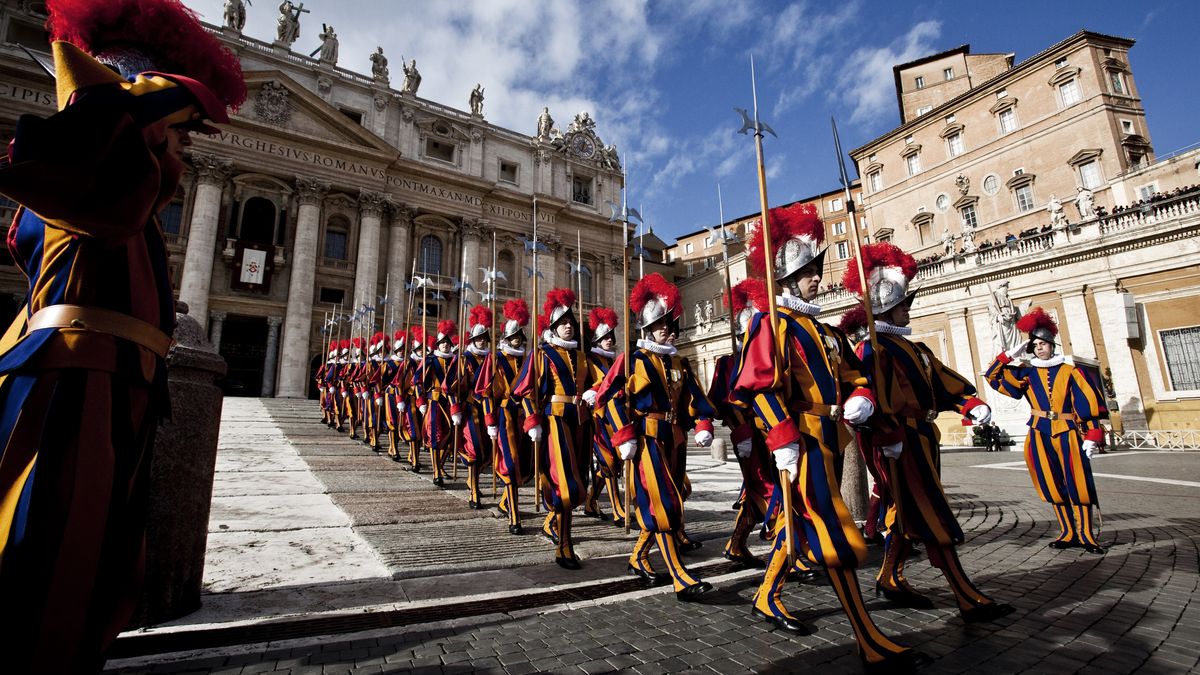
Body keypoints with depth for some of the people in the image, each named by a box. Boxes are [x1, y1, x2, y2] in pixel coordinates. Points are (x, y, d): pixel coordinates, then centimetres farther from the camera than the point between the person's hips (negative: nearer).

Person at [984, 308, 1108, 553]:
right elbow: (992, 376, 8)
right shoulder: (1026, 373, 9)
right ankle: (1069, 534, 18)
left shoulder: (1070, 371, 4)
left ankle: (1086, 535, 12)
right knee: (1053, 486, 6)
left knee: (1078, 485, -1)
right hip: (1040, 435, 2)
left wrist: (1092, 436, -6)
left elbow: (1088, 404, 1)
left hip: (1068, 433, -2)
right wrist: (1010, 355, 2)